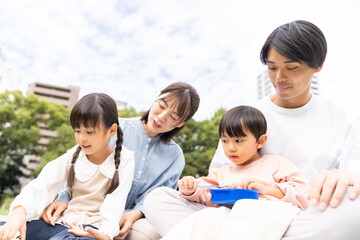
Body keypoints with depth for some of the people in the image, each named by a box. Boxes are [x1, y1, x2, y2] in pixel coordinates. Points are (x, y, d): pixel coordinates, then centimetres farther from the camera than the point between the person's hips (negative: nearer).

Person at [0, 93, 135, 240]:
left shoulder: (123, 159, -4)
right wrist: (19, 211, -27)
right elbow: (43, 185, -6)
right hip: (65, 222, 5)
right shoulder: (73, 156, 7)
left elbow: (114, 205, -15)